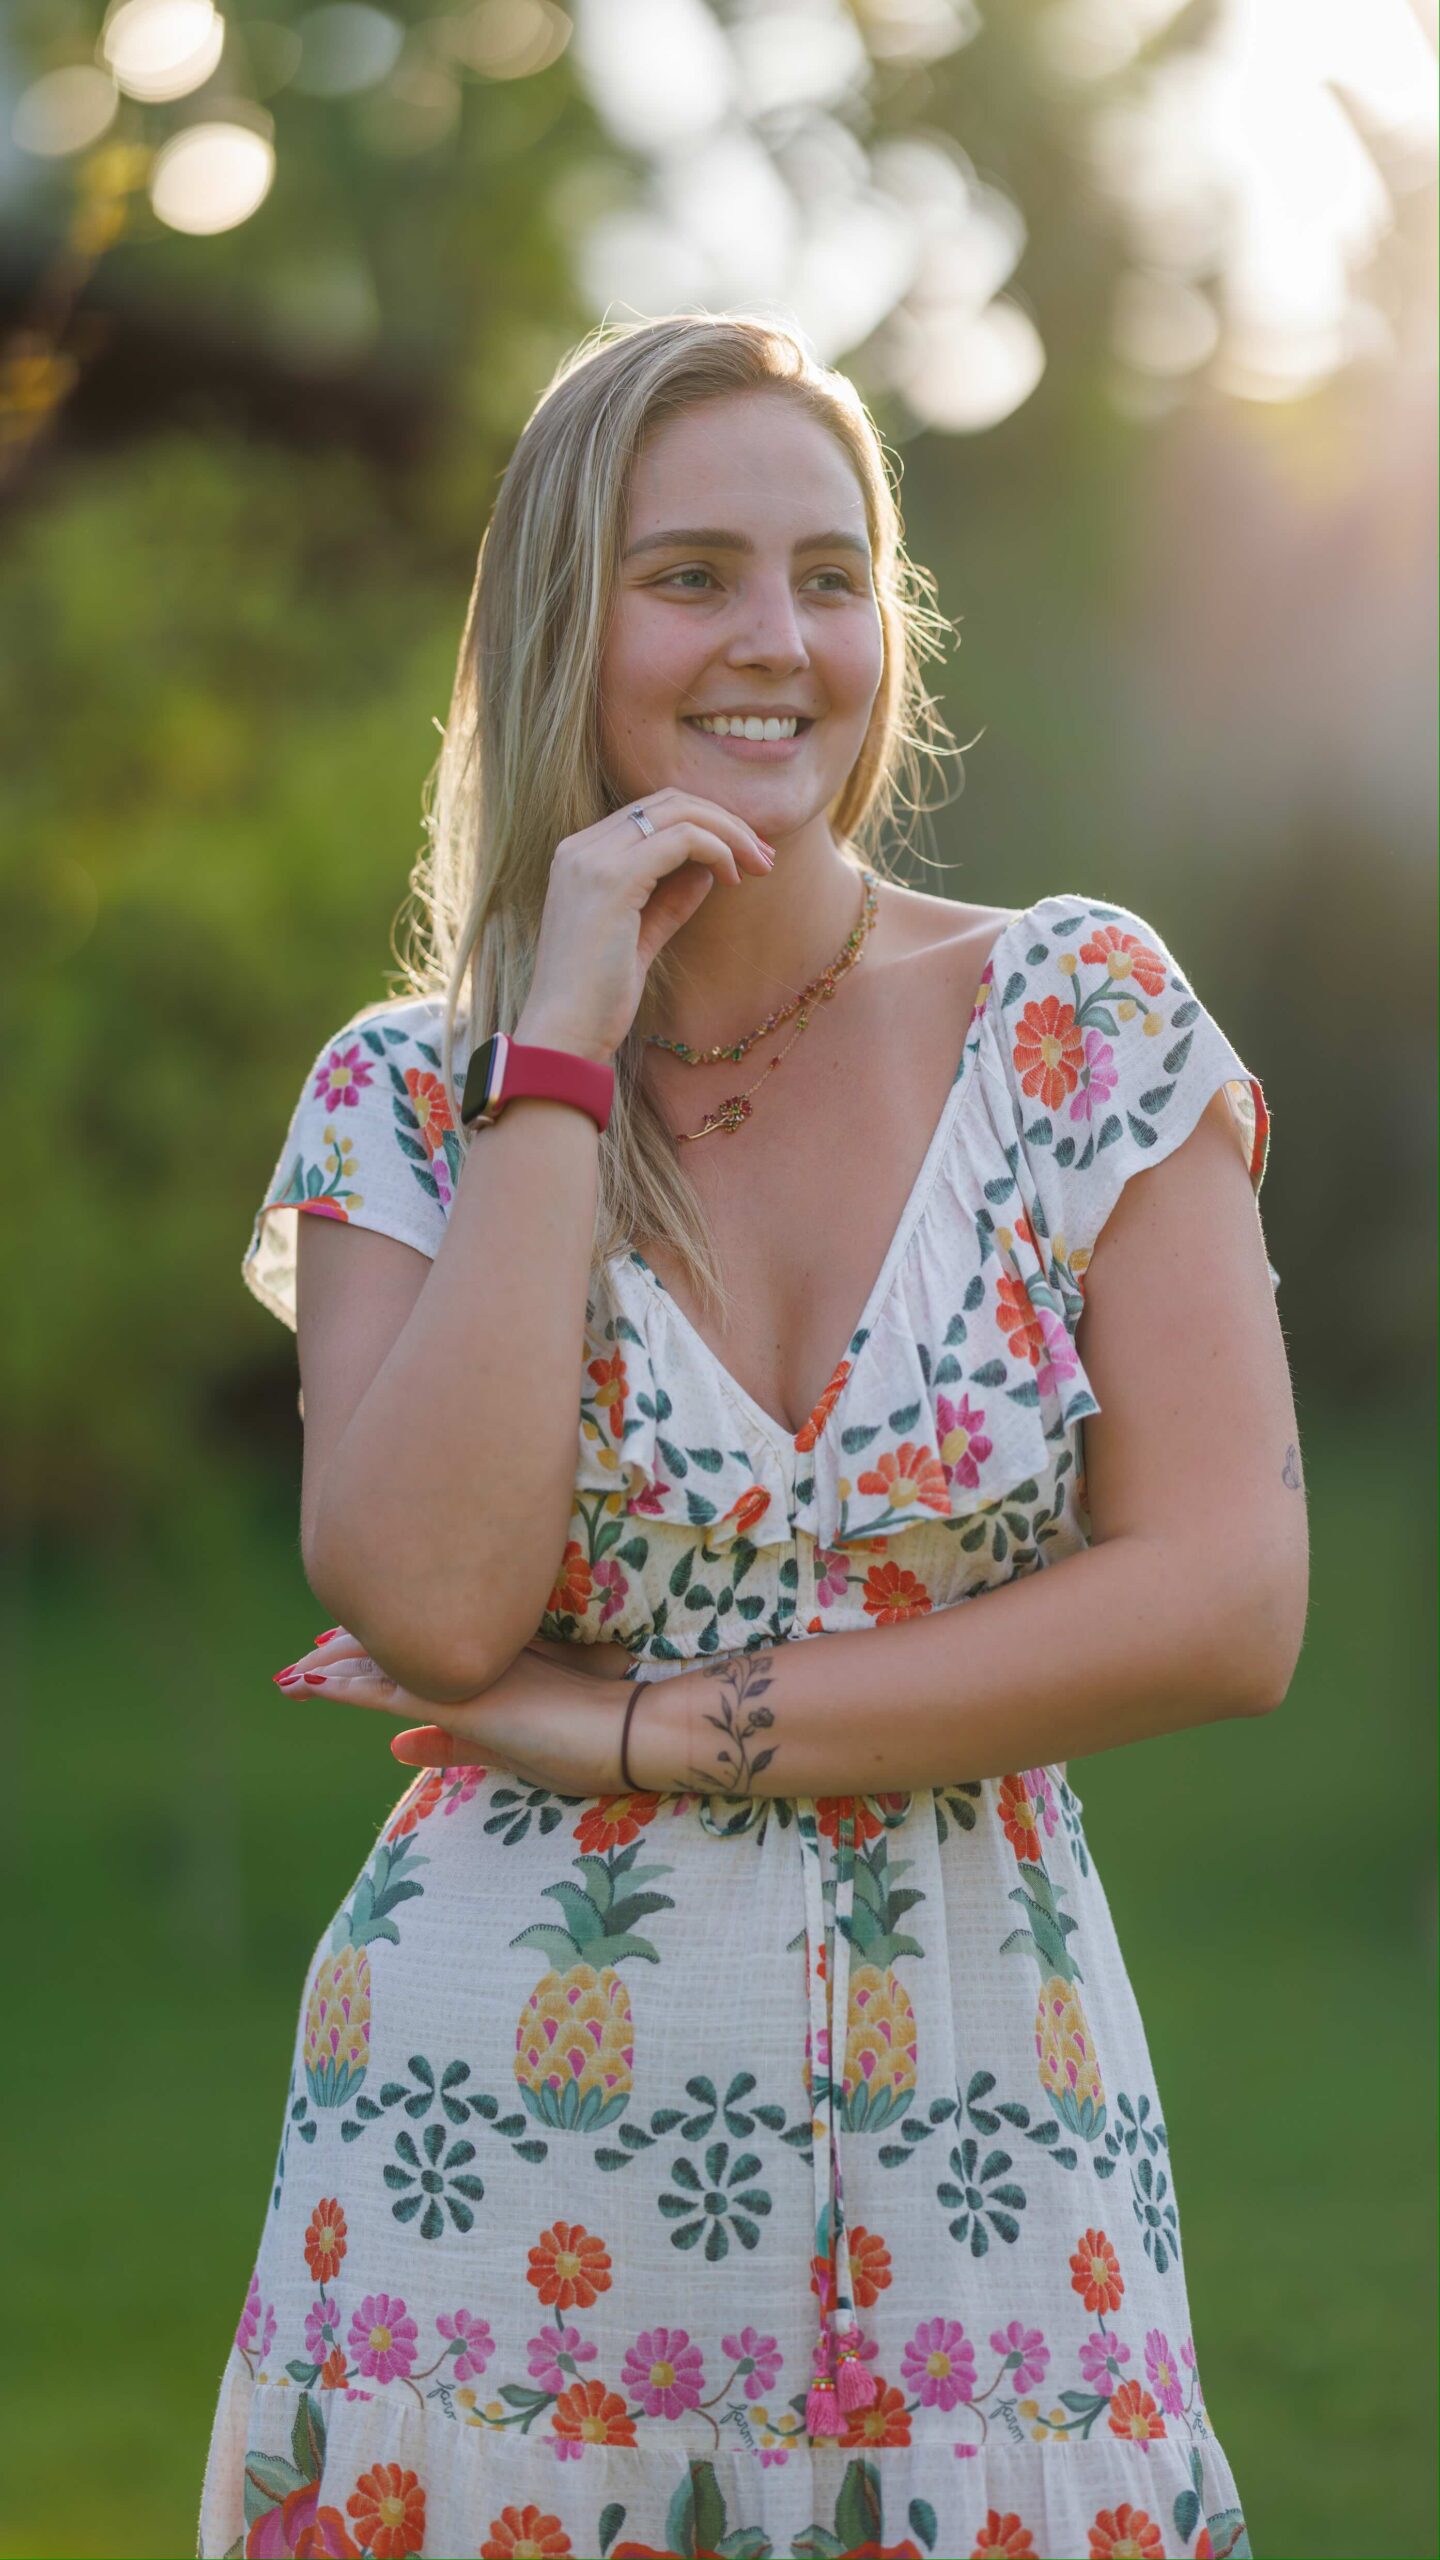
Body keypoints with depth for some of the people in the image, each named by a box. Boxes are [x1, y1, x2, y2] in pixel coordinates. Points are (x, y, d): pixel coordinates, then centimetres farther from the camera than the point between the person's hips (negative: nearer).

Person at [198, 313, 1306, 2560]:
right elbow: (436, 1603, -15)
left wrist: (647, 1726, -10)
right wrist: (565, 1046, -12)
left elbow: (1228, 1610, -8)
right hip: (499, 2173, 0)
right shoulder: (409, 1094, 1)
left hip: (982, 2163, 0)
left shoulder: (1084, 1022, 0)